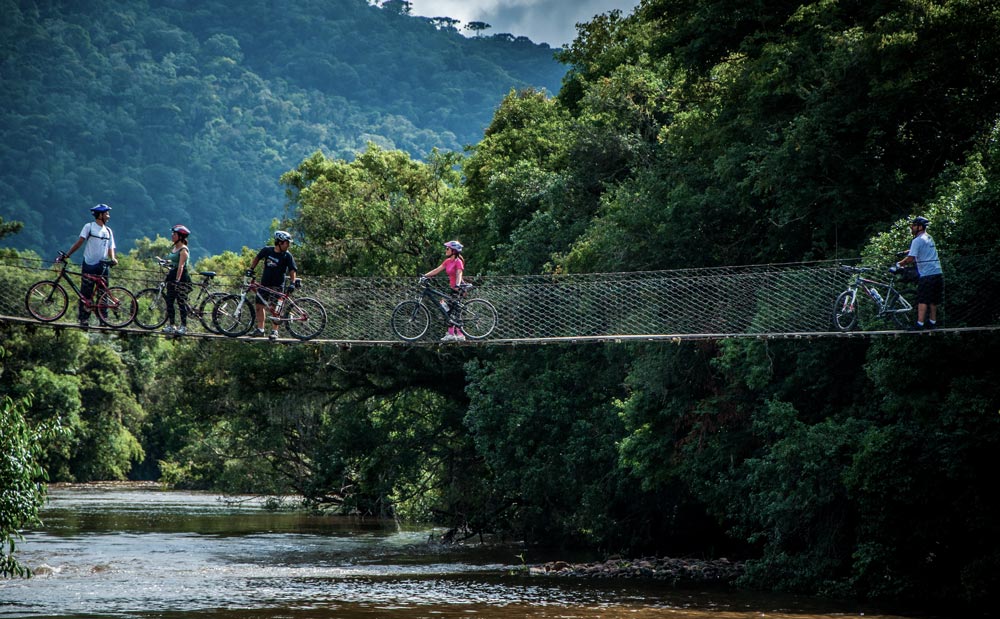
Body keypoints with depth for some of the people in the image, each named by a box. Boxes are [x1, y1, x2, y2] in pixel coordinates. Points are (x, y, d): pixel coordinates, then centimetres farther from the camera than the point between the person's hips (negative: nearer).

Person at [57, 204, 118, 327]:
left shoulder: (108, 231, 14)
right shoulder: (89, 227, 0)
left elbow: (110, 248, 10)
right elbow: (79, 242, -5)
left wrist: (112, 258, -11)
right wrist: (66, 255, -13)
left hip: (102, 265, 4)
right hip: (89, 265, -4)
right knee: (86, 293, -6)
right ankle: (84, 319, -4)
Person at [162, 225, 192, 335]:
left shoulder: (183, 250, -11)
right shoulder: (173, 248, 14)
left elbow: (181, 266, -19)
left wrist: (177, 280, -25)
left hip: (181, 278, -9)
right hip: (172, 277, 9)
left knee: (182, 302, -5)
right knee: (169, 302, 6)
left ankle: (183, 326, -2)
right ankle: (171, 325, 11)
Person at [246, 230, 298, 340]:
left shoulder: (287, 256, -10)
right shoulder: (267, 250, -4)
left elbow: (292, 270, -12)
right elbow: (257, 258, 15)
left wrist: (293, 282, -25)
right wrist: (251, 269, 9)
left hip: (277, 286, -3)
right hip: (264, 284, 3)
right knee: (259, 305, 7)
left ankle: (275, 331, 3)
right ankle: (260, 329, 17)